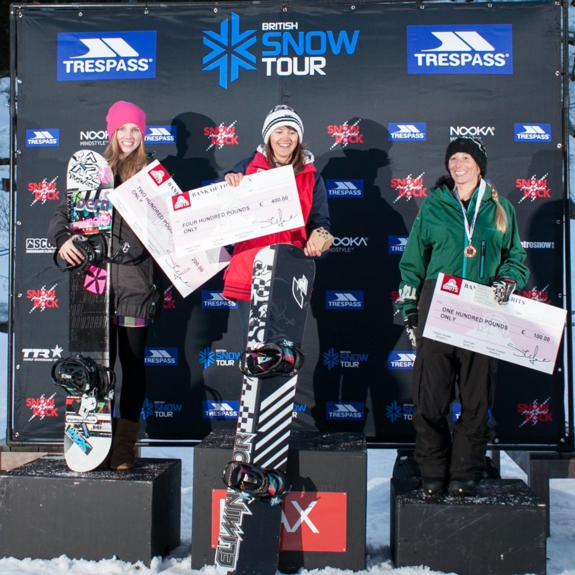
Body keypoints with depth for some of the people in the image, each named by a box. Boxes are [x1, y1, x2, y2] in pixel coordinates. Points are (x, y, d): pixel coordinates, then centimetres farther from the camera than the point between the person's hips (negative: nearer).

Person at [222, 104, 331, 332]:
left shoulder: (311, 176, 13)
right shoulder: (248, 167, 10)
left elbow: (320, 221, 14)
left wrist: (317, 240, -9)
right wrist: (229, 182, -8)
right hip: (250, 268, 0)